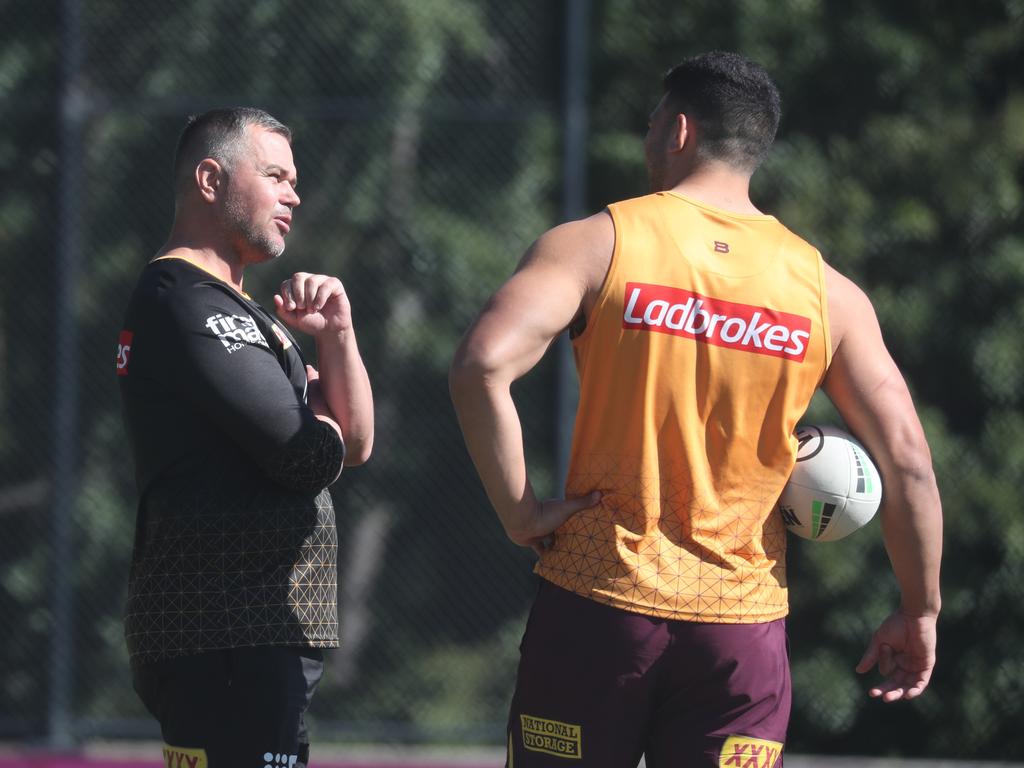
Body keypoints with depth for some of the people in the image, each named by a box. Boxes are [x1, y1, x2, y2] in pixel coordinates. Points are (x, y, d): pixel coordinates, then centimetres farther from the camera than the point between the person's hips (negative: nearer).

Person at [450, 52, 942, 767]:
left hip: (598, 602, -1)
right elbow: (907, 463, 1)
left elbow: (481, 365, -18)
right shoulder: (828, 291, 4)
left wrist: (519, 513, -9)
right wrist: (920, 610, 12)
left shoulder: (597, 244, -2)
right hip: (745, 627, 2)